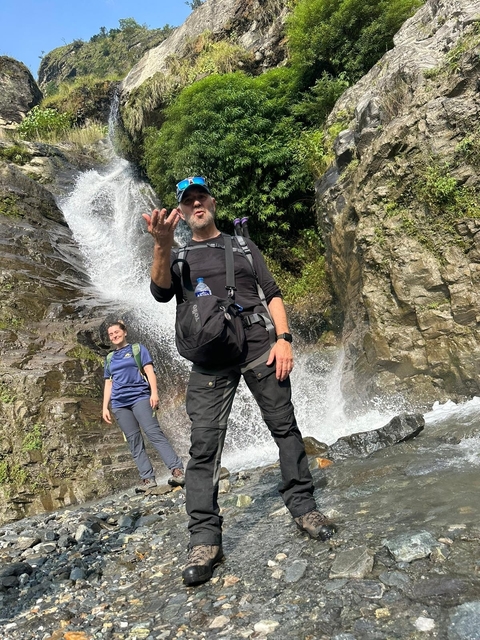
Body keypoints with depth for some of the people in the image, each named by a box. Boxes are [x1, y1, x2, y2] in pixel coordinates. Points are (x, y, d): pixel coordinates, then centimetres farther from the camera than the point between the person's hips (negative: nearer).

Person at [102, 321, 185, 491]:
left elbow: (149, 371, 0)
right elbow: (108, 383, 20)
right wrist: (105, 407, 10)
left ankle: (177, 470, -20)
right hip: (119, 403, 4)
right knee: (134, 441, -1)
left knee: (154, 433, -16)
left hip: (139, 397, -4)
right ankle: (148, 478, -1)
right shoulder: (109, 359, 20)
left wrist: (154, 392, -13)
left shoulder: (138, 349, 9)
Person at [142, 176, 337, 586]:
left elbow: (272, 293, 11)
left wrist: (283, 338, -5)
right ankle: (205, 539, -2)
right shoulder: (178, 256, 15)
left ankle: (303, 506, 18)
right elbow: (161, 293, -7)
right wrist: (162, 245, -24)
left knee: (285, 426, 3)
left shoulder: (242, 245, 18)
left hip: (258, 346, 1)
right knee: (204, 444, -7)